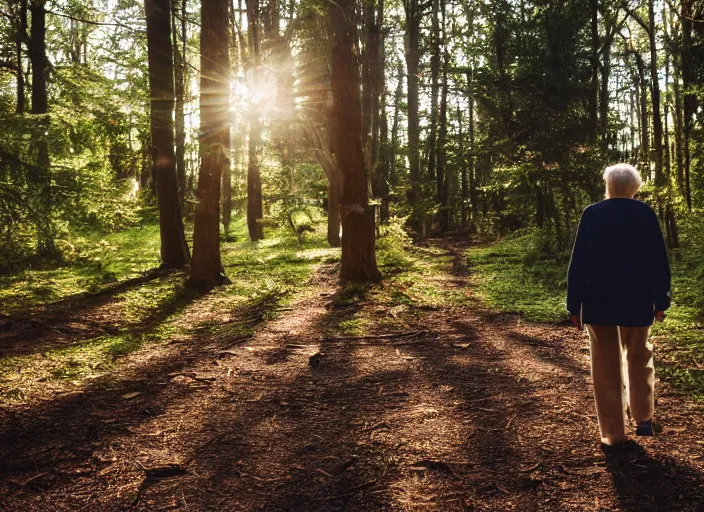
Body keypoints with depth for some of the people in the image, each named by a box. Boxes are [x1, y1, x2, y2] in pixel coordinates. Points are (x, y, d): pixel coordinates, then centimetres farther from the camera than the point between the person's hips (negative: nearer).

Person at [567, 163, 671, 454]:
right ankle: (644, 419, 23)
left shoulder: (592, 214, -7)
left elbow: (579, 263, -8)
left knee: (606, 368, 6)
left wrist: (574, 305, -3)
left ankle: (614, 436, 9)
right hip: (637, 302, 2)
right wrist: (661, 300, 9)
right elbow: (659, 261, 0)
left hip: (598, 302, -1)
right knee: (639, 358, 24)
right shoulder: (646, 214, -2)